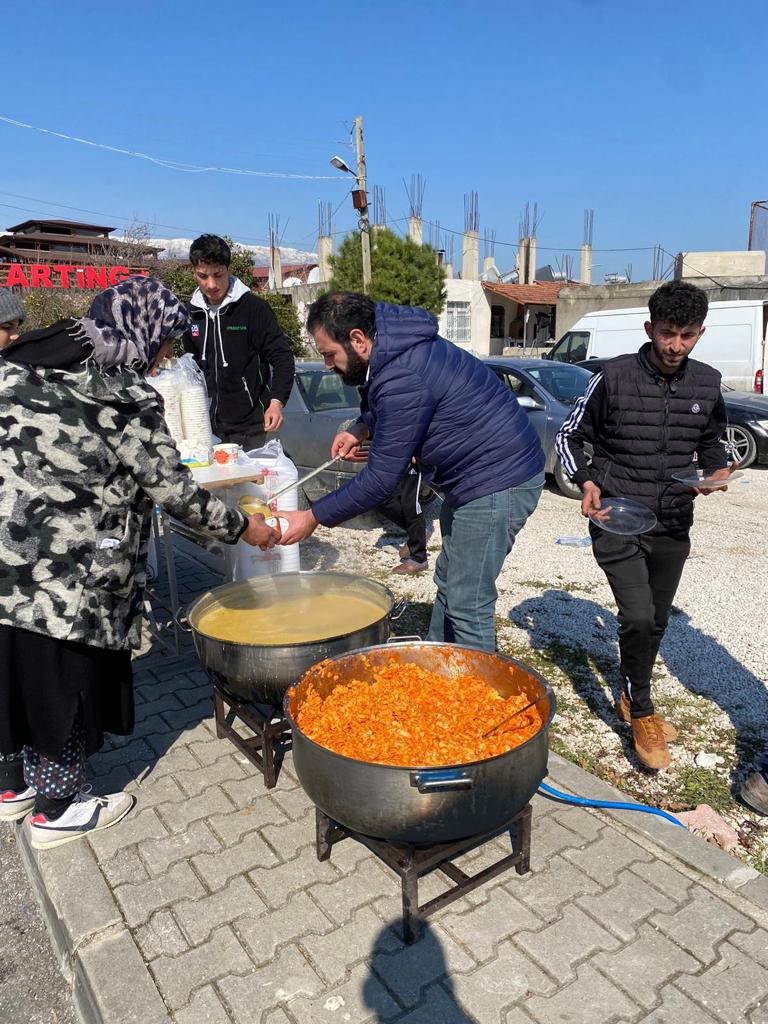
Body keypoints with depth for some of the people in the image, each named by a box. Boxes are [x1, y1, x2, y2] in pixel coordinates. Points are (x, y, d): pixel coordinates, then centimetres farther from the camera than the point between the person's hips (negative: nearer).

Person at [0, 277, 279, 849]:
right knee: (66, 678, 10)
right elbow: (174, 491, -13)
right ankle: (58, 809, 28)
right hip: (63, 572, -8)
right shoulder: (125, 399, -15)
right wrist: (240, 528, -1)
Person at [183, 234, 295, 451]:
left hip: (249, 426, -4)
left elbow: (282, 356, -7)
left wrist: (276, 402, -19)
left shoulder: (253, 307, -7)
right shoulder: (192, 313, 8)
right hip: (207, 424, 5)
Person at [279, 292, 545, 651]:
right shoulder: (400, 347, 4)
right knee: (449, 585, 19)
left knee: (467, 607, -5)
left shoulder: (403, 379, -28)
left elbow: (380, 480, -23)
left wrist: (313, 518, -13)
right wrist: (363, 426, 5)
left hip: (498, 484, -11)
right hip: (481, 475, 11)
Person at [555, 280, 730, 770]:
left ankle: (634, 699, 38)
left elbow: (713, 439, 18)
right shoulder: (614, 377, -10)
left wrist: (718, 470, -3)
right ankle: (642, 712, 10)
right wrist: (587, 482, -14)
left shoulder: (708, 383, 1)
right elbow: (570, 435, 1)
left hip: (673, 525, 5)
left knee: (657, 620, 15)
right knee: (639, 617, -15)